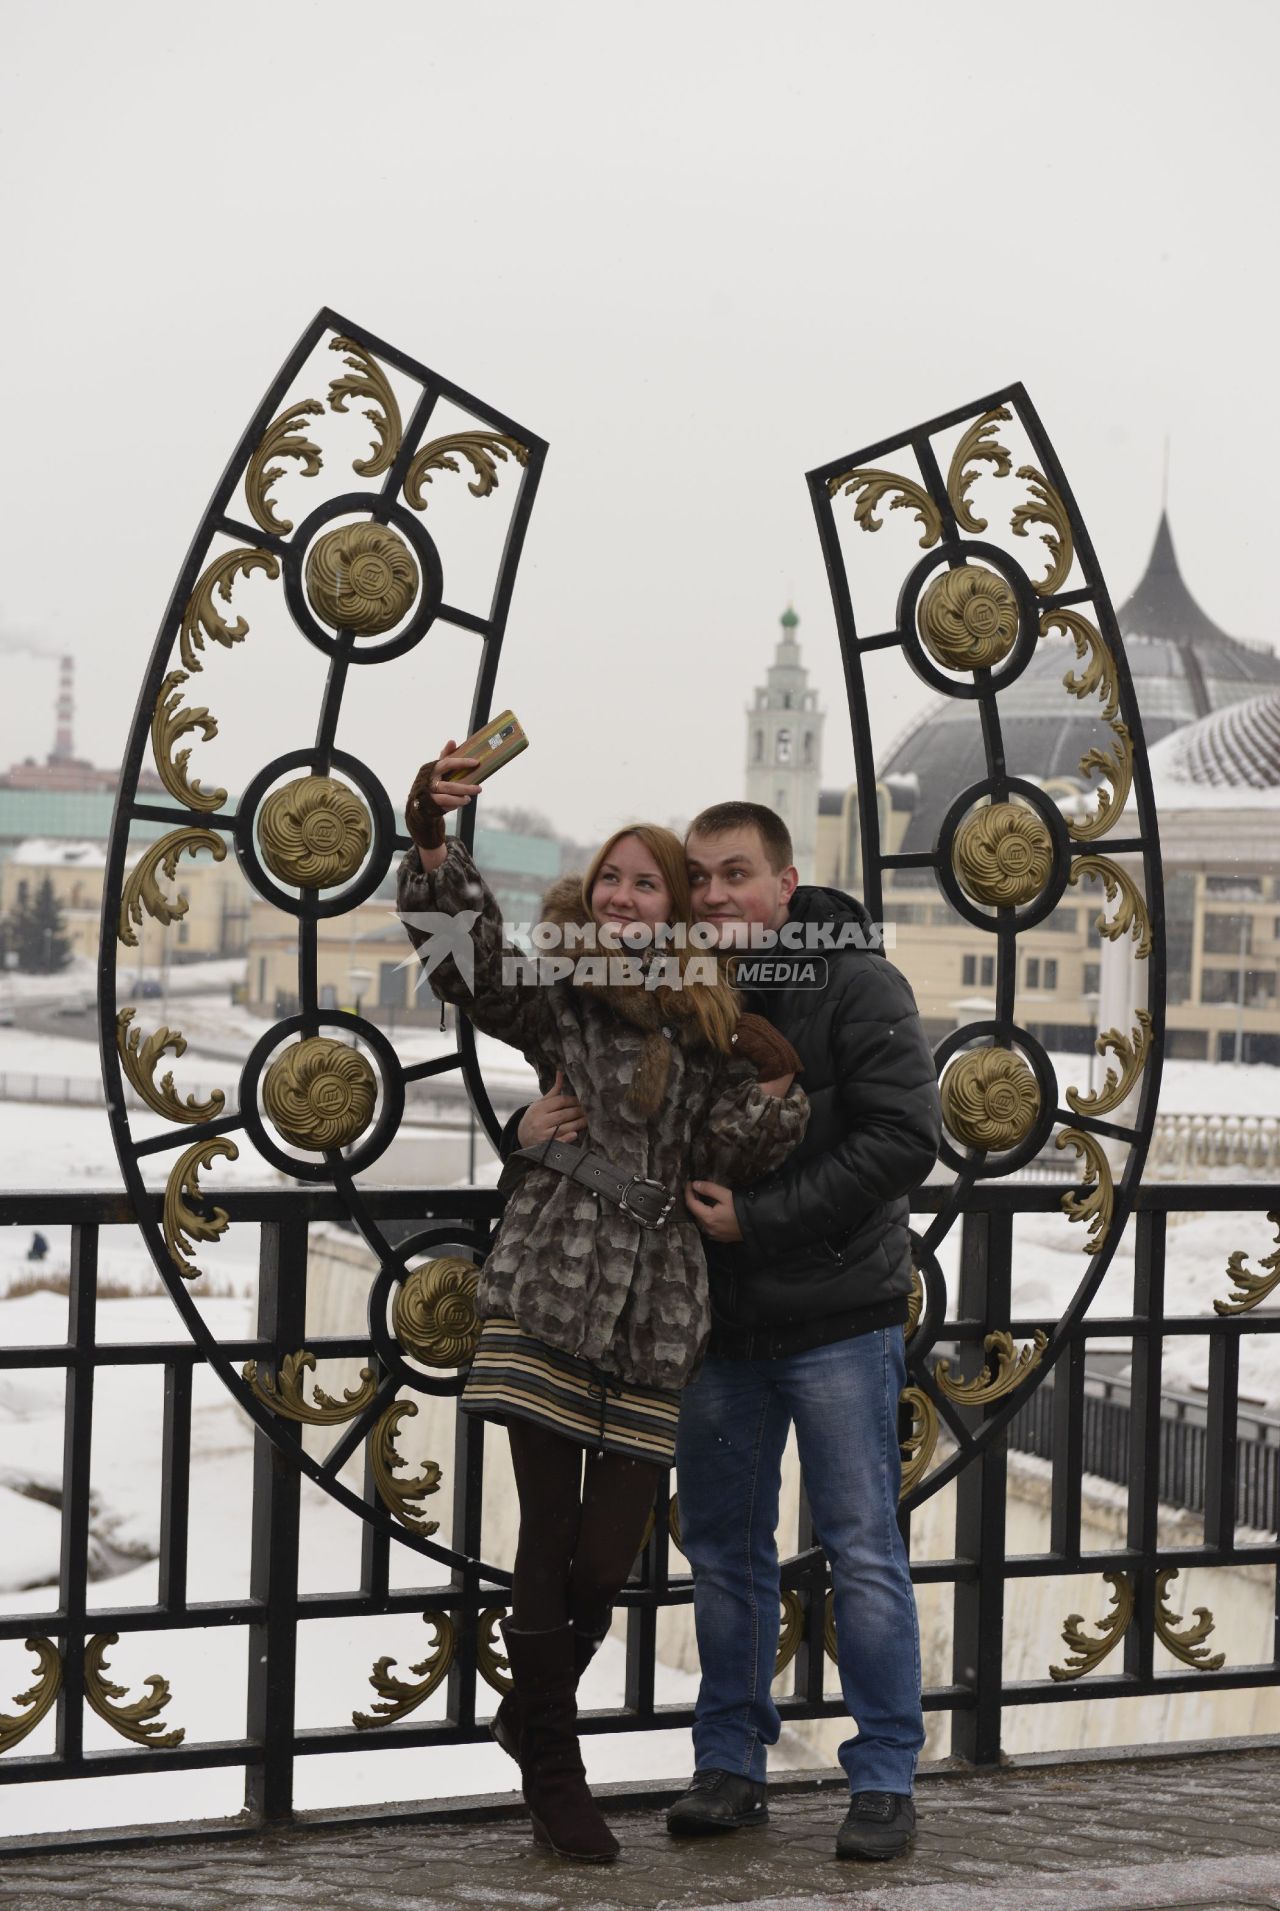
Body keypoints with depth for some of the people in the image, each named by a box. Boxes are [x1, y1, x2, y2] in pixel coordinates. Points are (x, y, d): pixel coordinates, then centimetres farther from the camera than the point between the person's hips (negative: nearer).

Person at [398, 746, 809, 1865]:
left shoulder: (711, 1026, 12)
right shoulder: (555, 992, 5)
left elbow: (729, 1154, 4)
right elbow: (465, 953, -13)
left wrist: (778, 1082, -10)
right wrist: (432, 840, -26)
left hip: (654, 1309, 3)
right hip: (548, 1291, -3)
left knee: (610, 1553, 1)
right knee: (552, 1534, -3)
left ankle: (535, 1708, 30)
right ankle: (553, 1775, 14)